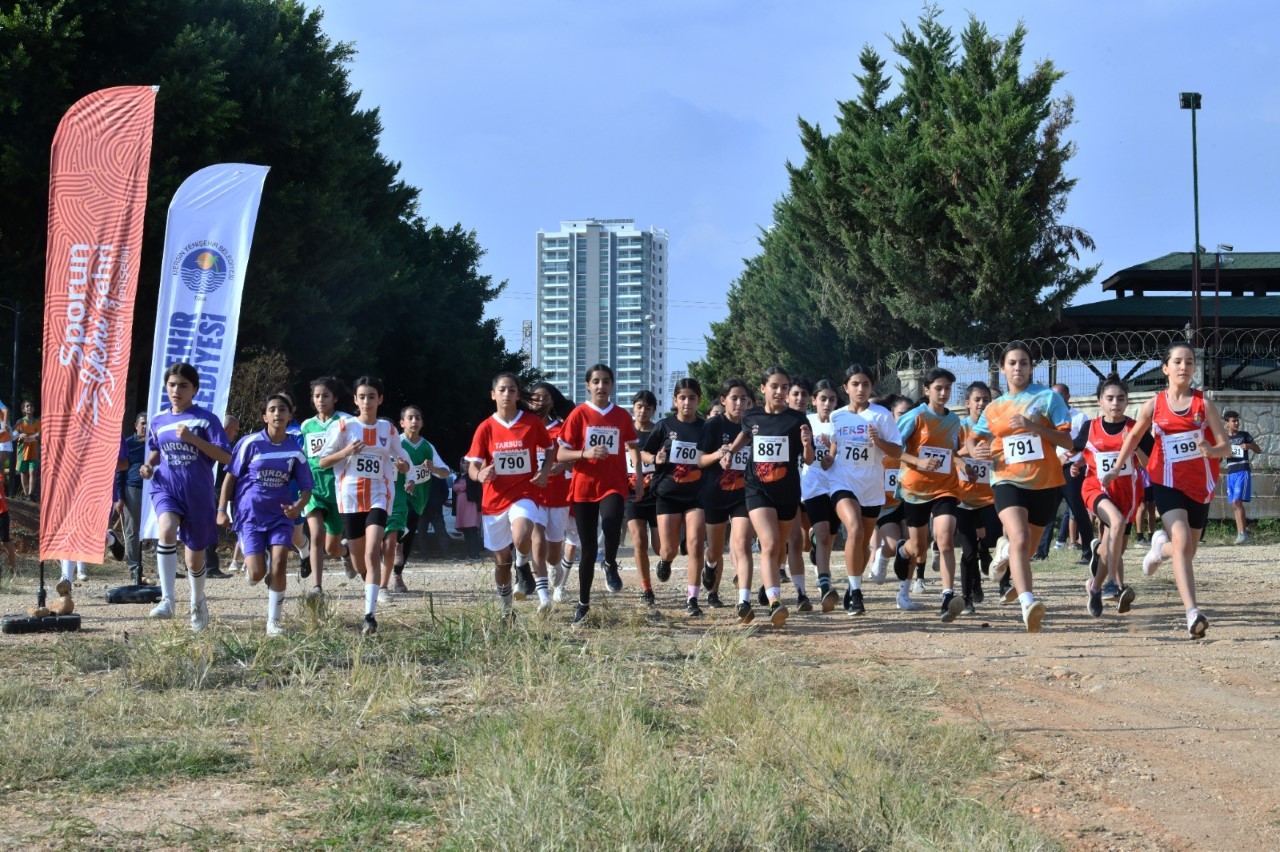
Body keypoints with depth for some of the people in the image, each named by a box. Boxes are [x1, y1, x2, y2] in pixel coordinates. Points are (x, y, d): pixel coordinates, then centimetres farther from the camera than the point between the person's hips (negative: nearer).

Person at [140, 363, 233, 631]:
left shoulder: (206, 419, -5)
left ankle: (198, 602, 40)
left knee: (195, 558, 8)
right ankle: (167, 600, -31)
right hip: (165, 488, 2)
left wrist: (193, 439, -21)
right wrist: (149, 466, 2)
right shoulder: (157, 421, 8)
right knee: (167, 529, -32)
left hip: (198, 493, -2)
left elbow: (225, 457, -12)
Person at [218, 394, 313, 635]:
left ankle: (273, 622, -1)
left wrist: (298, 507, -15)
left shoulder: (295, 450, 1)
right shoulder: (250, 443, -6)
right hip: (250, 515, -2)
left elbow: (306, 488, 6)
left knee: (279, 565, -15)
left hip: (281, 516, 2)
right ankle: (249, 565, 31)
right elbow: (230, 476, 0)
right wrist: (222, 509, -5)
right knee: (257, 575, -9)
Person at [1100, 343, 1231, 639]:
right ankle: (1193, 614, -28)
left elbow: (1226, 447, -4)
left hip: (1200, 486, 2)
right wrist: (1116, 469, 18)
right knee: (1182, 543, -22)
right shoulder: (1154, 405, 0)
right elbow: (1134, 436, 18)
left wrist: (1211, 450, -26)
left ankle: (1162, 545, 49)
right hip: (1167, 484, -2)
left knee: (1187, 552, 12)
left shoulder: (1203, 403, -2)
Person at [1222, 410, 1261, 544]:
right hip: (1230, 473, 5)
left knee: (1237, 501, -18)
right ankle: (1240, 533, 12)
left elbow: (1259, 450, 7)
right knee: (1234, 504, 5)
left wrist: (1249, 446, -14)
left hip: (1243, 471, -5)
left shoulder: (1244, 435, 1)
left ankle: (1243, 532, -19)